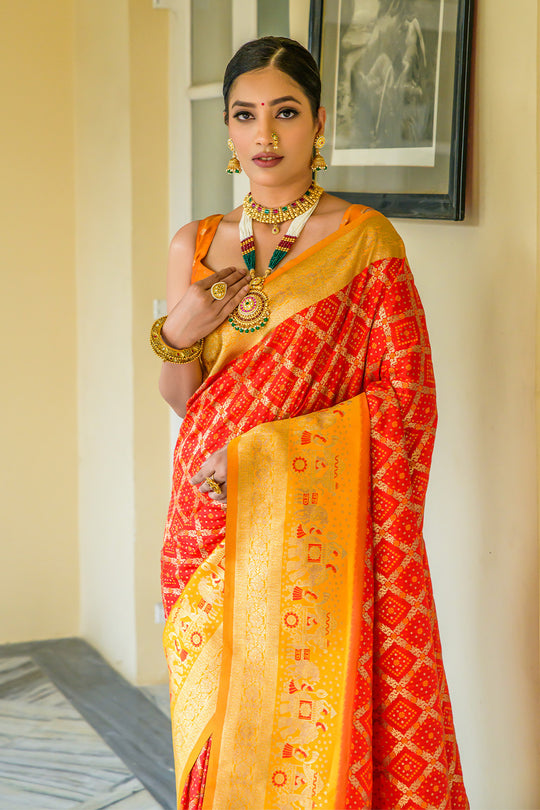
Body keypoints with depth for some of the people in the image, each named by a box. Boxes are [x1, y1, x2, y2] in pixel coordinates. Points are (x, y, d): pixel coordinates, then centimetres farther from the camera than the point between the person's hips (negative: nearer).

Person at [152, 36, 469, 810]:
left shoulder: (365, 240, -5)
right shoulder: (196, 244, 8)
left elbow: (403, 393, -9)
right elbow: (180, 397, 10)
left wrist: (264, 448, -17)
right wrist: (178, 334, -12)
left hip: (319, 534, -4)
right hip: (213, 530, 4)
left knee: (311, 725, 0)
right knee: (219, 724, 10)